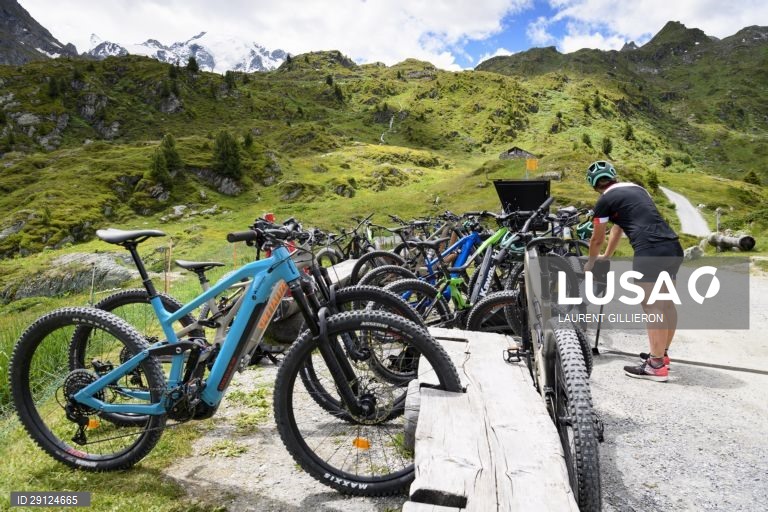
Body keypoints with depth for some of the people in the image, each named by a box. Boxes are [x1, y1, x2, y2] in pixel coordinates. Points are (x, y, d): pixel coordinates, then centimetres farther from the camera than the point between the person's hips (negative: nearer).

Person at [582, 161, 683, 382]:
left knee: (652, 307, -3)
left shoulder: (605, 201, 2)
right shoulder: (637, 188, 24)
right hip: (674, 248, 8)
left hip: (650, 252, -8)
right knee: (666, 303, 16)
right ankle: (662, 353, 30)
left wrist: (591, 263, 31)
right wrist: (606, 256, 44)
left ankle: (656, 366, 2)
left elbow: (597, 239, 13)